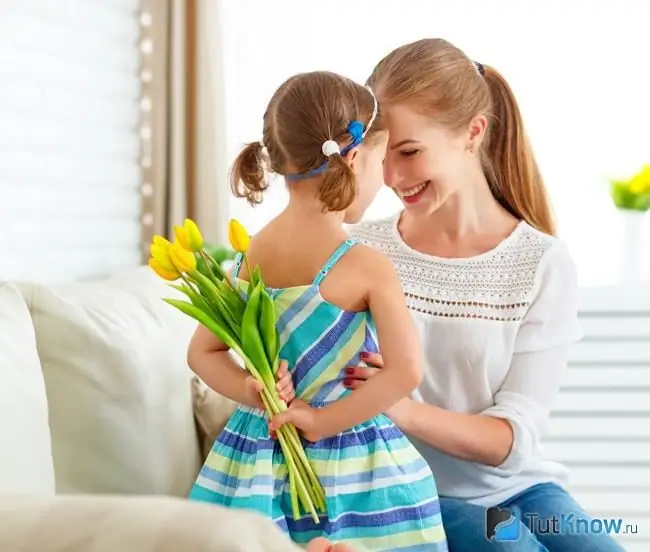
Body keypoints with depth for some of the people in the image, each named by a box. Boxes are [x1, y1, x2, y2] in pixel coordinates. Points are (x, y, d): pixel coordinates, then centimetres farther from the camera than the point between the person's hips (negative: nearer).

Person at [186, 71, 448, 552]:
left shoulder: (250, 255, 2)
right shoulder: (367, 267, -14)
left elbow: (203, 353, 10)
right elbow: (406, 371, -22)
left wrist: (257, 396, -2)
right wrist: (326, 420, -14)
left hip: (261, 458, 5)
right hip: (352, 467, -5)